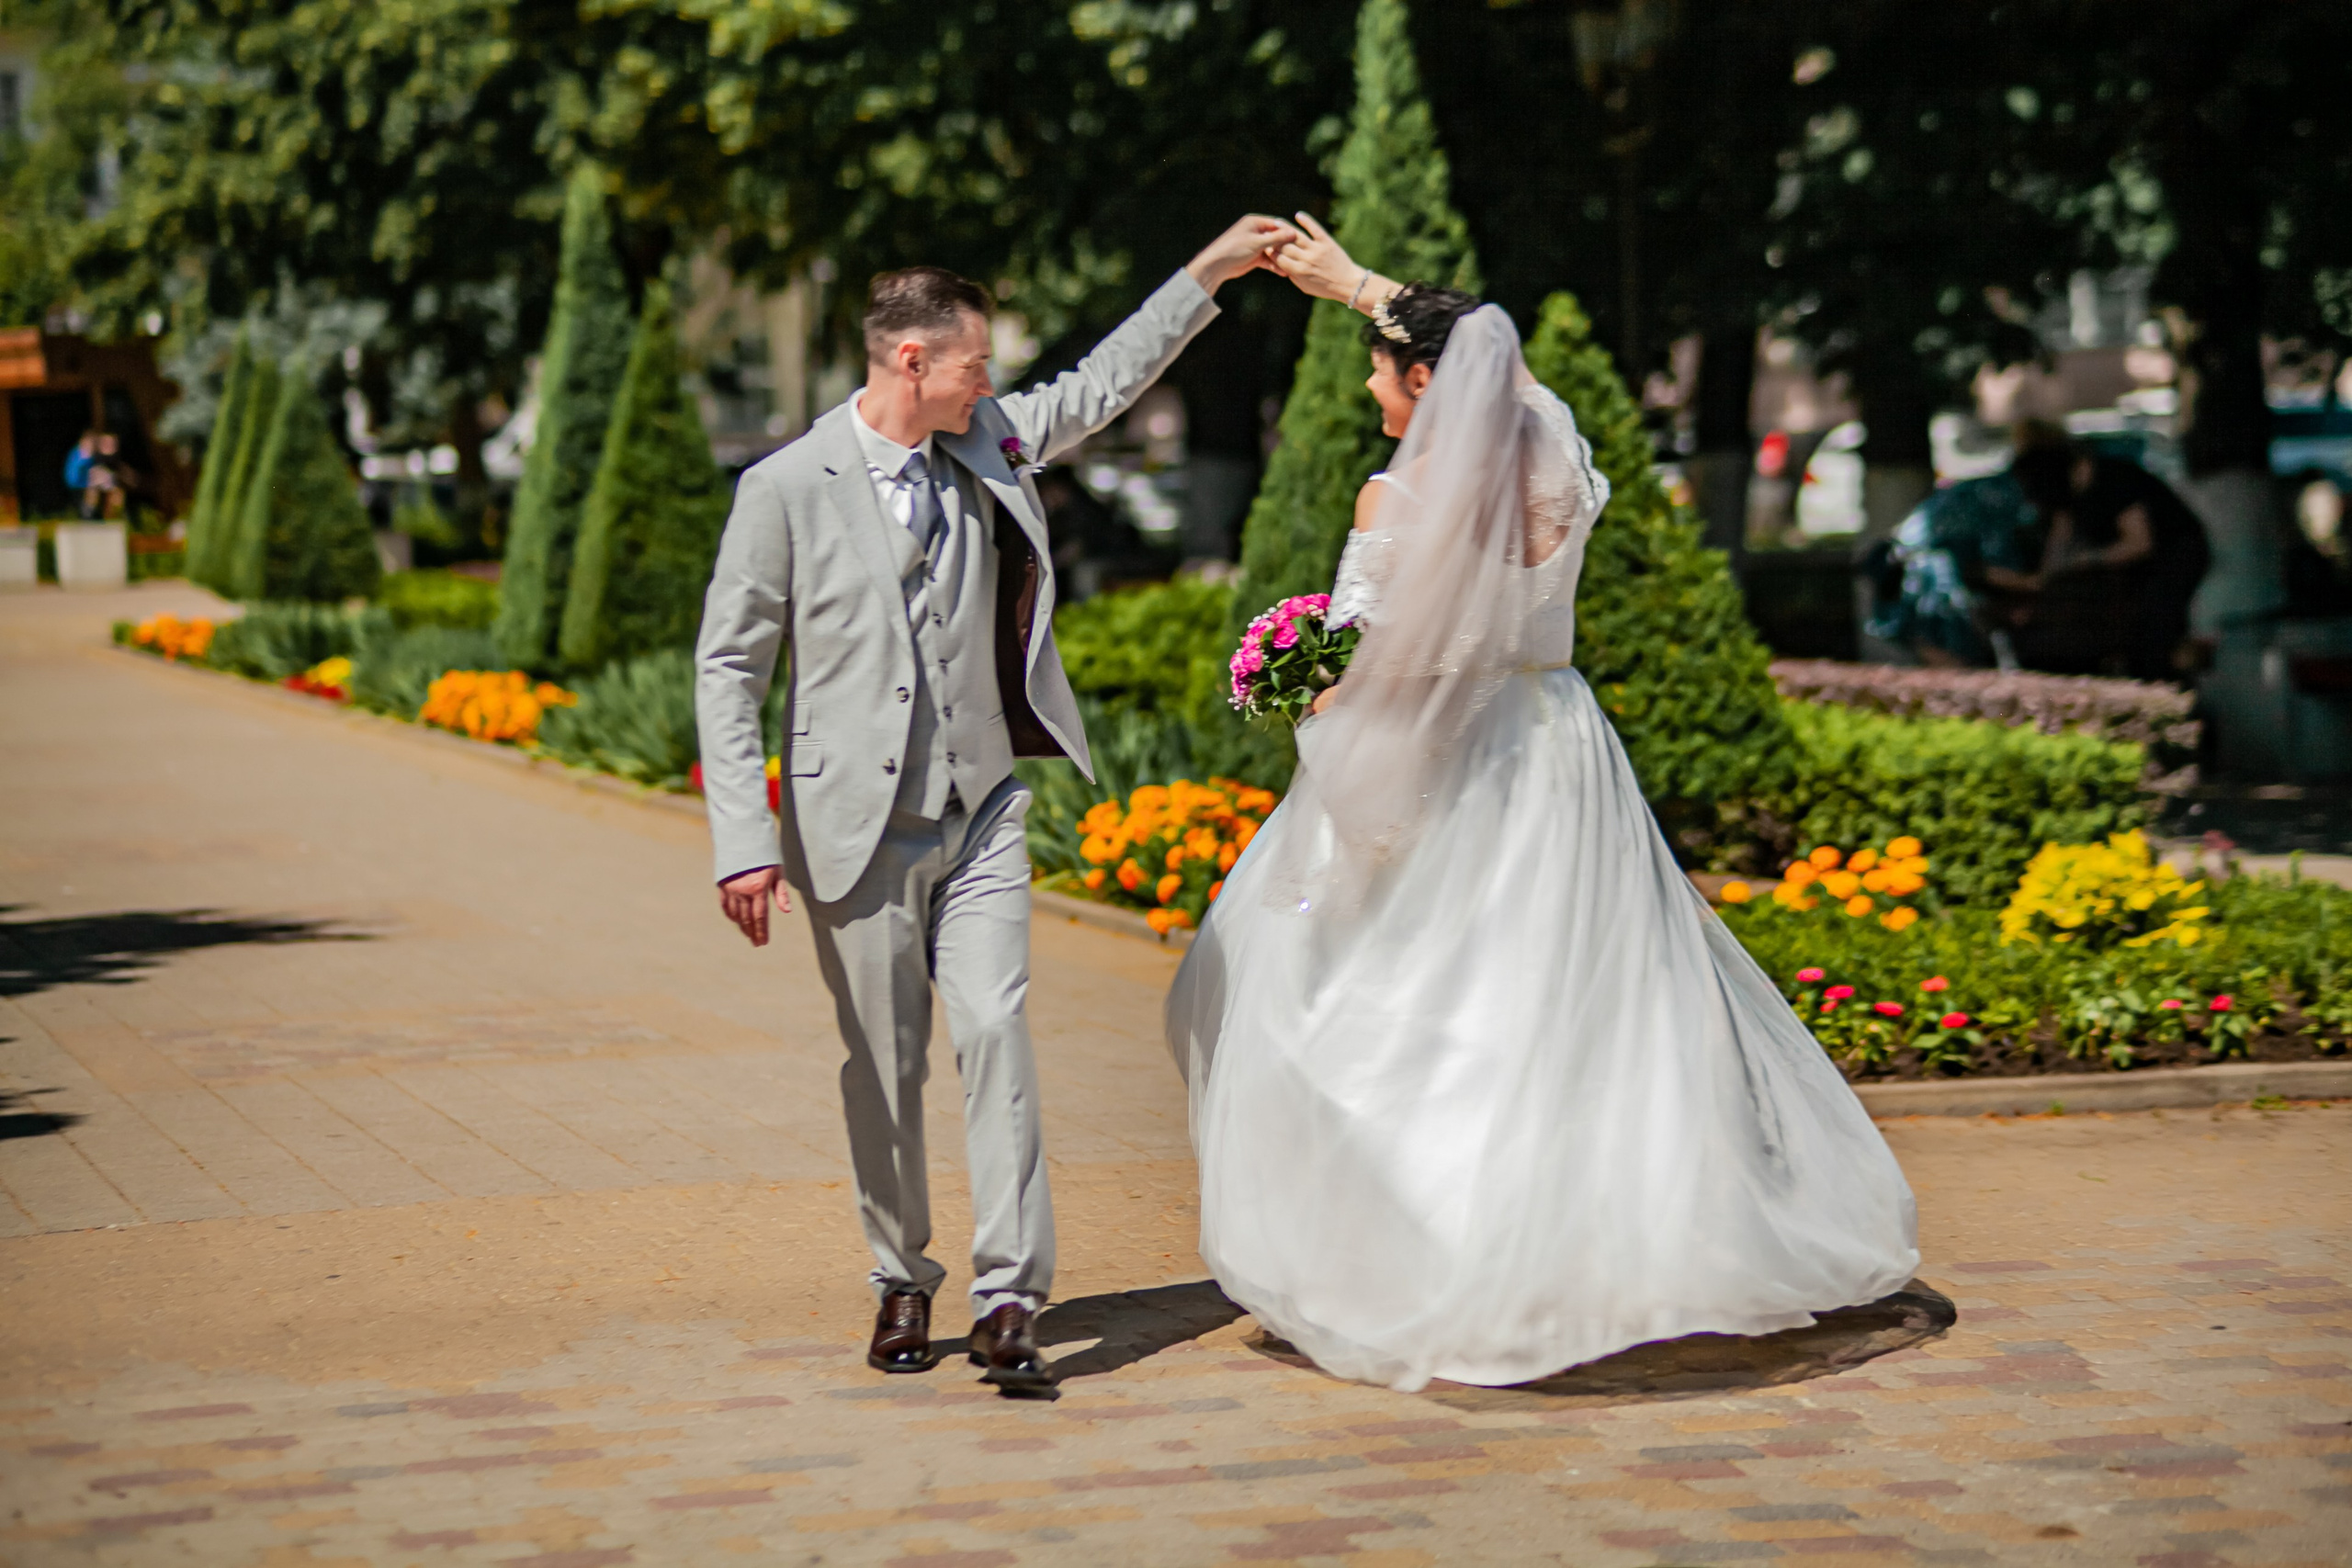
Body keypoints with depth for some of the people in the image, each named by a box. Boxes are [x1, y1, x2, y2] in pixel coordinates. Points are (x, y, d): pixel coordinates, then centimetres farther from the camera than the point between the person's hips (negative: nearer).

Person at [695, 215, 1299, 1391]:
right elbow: (728, 668, -6)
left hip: (981, 810, 3)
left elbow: (1096, 389, 23)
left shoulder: (987, 445, 6)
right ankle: (903, 1282, 23)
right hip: (857, 826, -3)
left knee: (995, 1035, -9)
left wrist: (1209, 273, 22)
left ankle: (1008, 1296, -9)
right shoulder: (786, 488, -8)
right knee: (885, 1064, 6)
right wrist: (743, 840, -13)